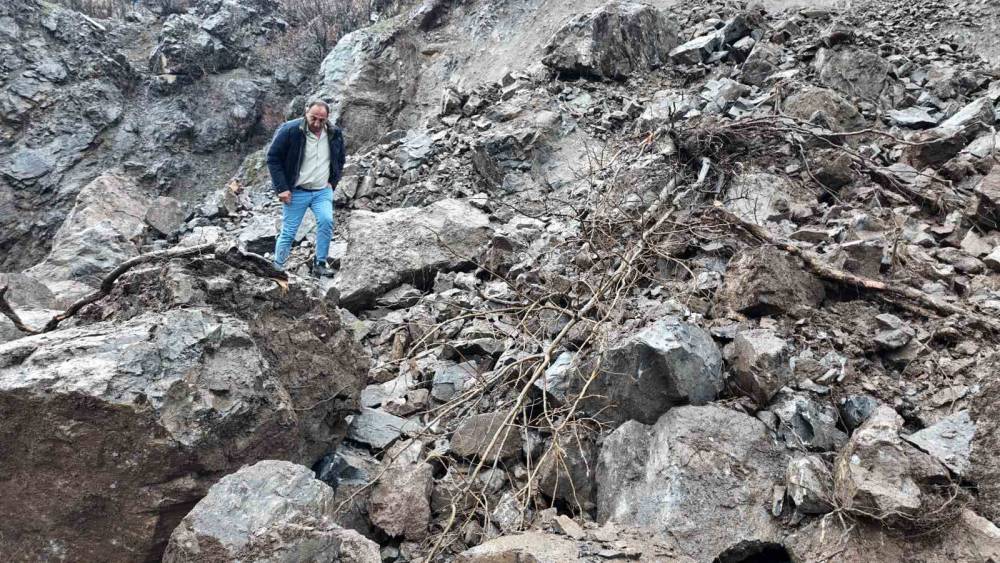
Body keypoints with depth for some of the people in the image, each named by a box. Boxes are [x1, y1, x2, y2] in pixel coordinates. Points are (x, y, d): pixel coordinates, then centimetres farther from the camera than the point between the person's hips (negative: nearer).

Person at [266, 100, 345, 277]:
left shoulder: (335, 134, 0)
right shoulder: (289, 131, -14)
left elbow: (340, 160, 17)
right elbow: (273, 158, -9)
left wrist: (333, 182, 5)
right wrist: (281, 188, -13)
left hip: (323, 191, 3)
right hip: (296, 192, -2)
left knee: (326, 221, -21)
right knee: (288, 232, 1)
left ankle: (320, 264, -8)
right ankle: (278, 267, 19)